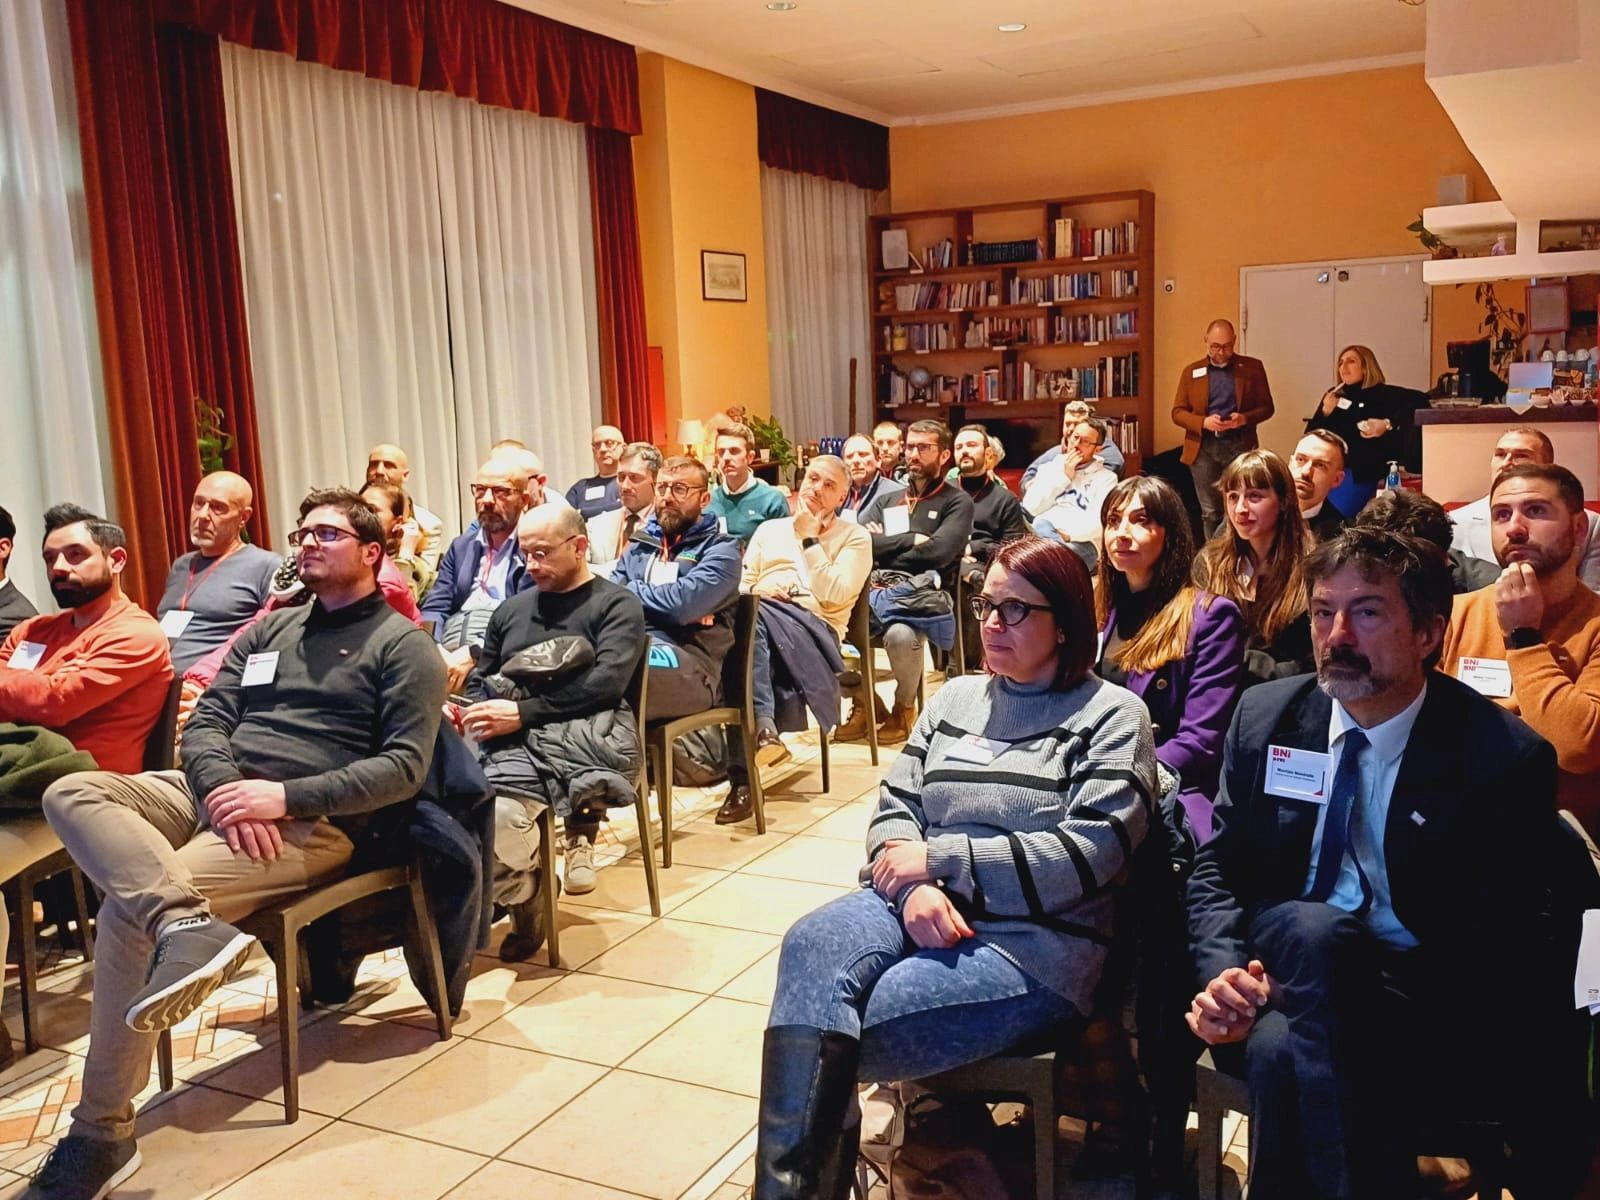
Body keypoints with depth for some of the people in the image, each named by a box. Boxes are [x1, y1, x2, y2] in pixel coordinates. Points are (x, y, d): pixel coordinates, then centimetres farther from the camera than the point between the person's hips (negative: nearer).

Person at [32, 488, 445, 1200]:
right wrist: (224, 787, -11)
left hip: (311, 821, -7)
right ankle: (186, 925, -44)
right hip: (213, 792, 7)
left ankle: (102, 1132, -14)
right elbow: (204, 724, 13)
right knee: (71, 792, -19)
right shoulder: (267, 632, 22)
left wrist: (285, 797, -19)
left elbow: (404, 767, -9)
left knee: (127, 911, -24)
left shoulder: (403, 647, 2)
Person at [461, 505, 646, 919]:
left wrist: (522, 713, -15)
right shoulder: (511, 609, 25)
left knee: (499, 812, -36)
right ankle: (521, 896, -4)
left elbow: (607, 682, -9)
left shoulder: (616, 605, 6)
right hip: (508, 741, 6)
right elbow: (479, 680, 27)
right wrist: (471, 715, 2)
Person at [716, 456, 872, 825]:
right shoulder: (770, 529, 27)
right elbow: (740, 586, 19)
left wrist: (809, 539, -1)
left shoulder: (855, 538, 14)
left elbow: (833, 595, -3)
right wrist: (759, 591, -3)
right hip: (757, 621, 3)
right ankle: (762, 728, -45)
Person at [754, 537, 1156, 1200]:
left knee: (826, 1038, -26)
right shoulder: (954, 698, 19)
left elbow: (1089, 855, -10)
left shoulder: (1111, 715, 2)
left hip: (1033, 945, -5)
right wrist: (915, 887, -11)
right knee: (811, 944, -31)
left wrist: (940, 858, -11)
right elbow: (895, 807, 12)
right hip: (919, 913, 5)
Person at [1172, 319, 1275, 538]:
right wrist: (1203, 422, -14)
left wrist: (1245, 418, -14)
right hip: (1203, 448, 1)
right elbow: (1177, 412, 5)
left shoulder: (1252, 367, 6)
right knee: (1210, 512, 6)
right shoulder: (1191, 371, 8)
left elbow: (1266, 407, 7)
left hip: (1239, 445, -1)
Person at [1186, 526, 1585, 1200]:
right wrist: (1223, 971, -14)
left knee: (1282, 1051, -35)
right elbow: (1217, 866, 9)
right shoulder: (1264, 716, 4)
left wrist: (1293, 992, -25)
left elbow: (1496, 942, -12)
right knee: (1314, 931, -32)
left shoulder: (1504, 758, -8)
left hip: (1422, 1009, -4)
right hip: (1276, 973, 4)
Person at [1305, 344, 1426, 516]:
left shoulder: (1381, 394, 4)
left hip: (1359, 470, -5)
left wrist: (1388, 423, -18)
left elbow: (1420, 400, -9)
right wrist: (1325, 412, -3)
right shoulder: (1333, 395, 17)